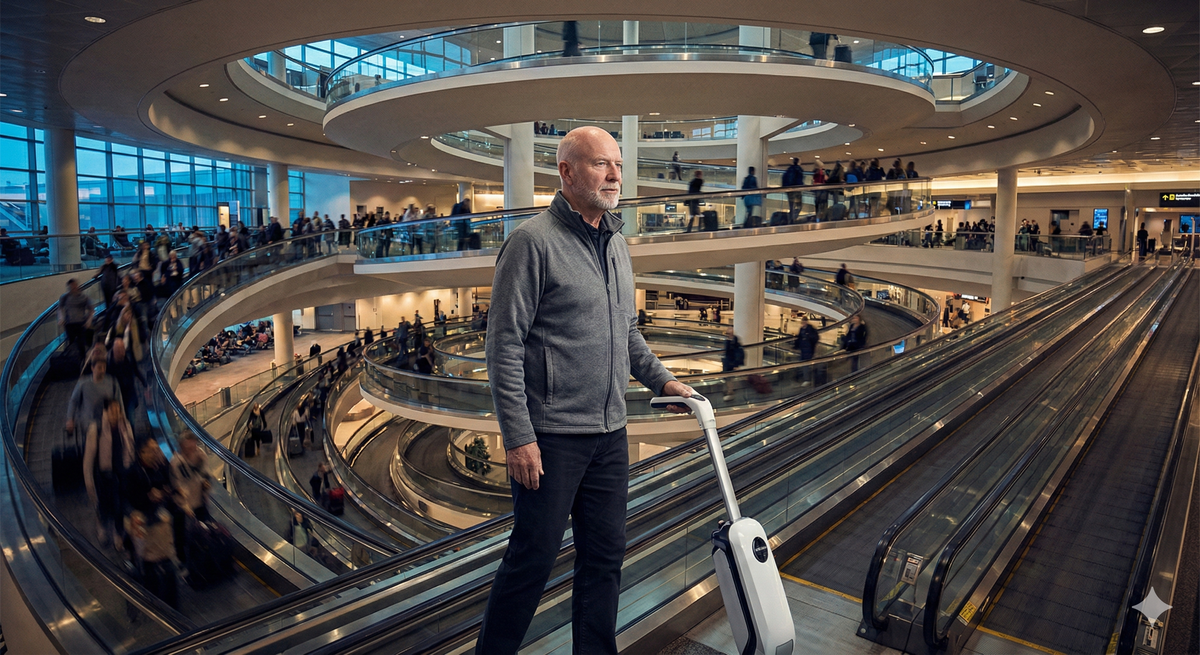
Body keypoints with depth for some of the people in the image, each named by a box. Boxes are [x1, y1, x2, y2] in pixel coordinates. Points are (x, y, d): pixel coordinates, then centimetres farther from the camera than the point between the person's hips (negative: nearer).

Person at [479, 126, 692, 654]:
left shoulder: (616, 245, 13)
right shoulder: (533, 242, -11)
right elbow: (504, 346, -15)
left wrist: (662, 380, 15)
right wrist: (518, 436, -18)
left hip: (610, 433, 7)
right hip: (551, 435, -7)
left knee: (605, 554, 15)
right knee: (533, 556, 4)